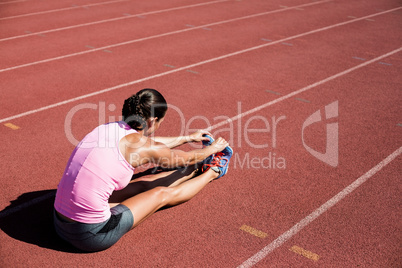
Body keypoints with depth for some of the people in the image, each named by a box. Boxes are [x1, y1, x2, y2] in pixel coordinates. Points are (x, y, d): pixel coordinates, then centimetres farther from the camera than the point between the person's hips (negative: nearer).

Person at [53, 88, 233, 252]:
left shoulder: (112, 128, 6)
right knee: (163, 195, 12)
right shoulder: (138, 143, -14)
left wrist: (188, 138, 41)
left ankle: (199, 168, 44)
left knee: (143, 185, 23)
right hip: (91, 235, -7)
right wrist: (213, 148, 27)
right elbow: (186, 158, 6)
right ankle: (212, 172, 36)